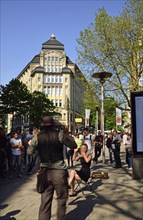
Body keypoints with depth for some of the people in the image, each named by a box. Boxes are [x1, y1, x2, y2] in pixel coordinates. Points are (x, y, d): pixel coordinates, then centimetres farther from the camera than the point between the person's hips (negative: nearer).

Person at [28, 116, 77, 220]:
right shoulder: (59, 135, -9)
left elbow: (31, 151, 11)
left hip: (44, 172, 3)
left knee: (45, 200, 10)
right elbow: (74, 145, -1)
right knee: (61, 199, 14)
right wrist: (65, 135, 9)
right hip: (59, 171, -2)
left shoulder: (37, 137, -2)